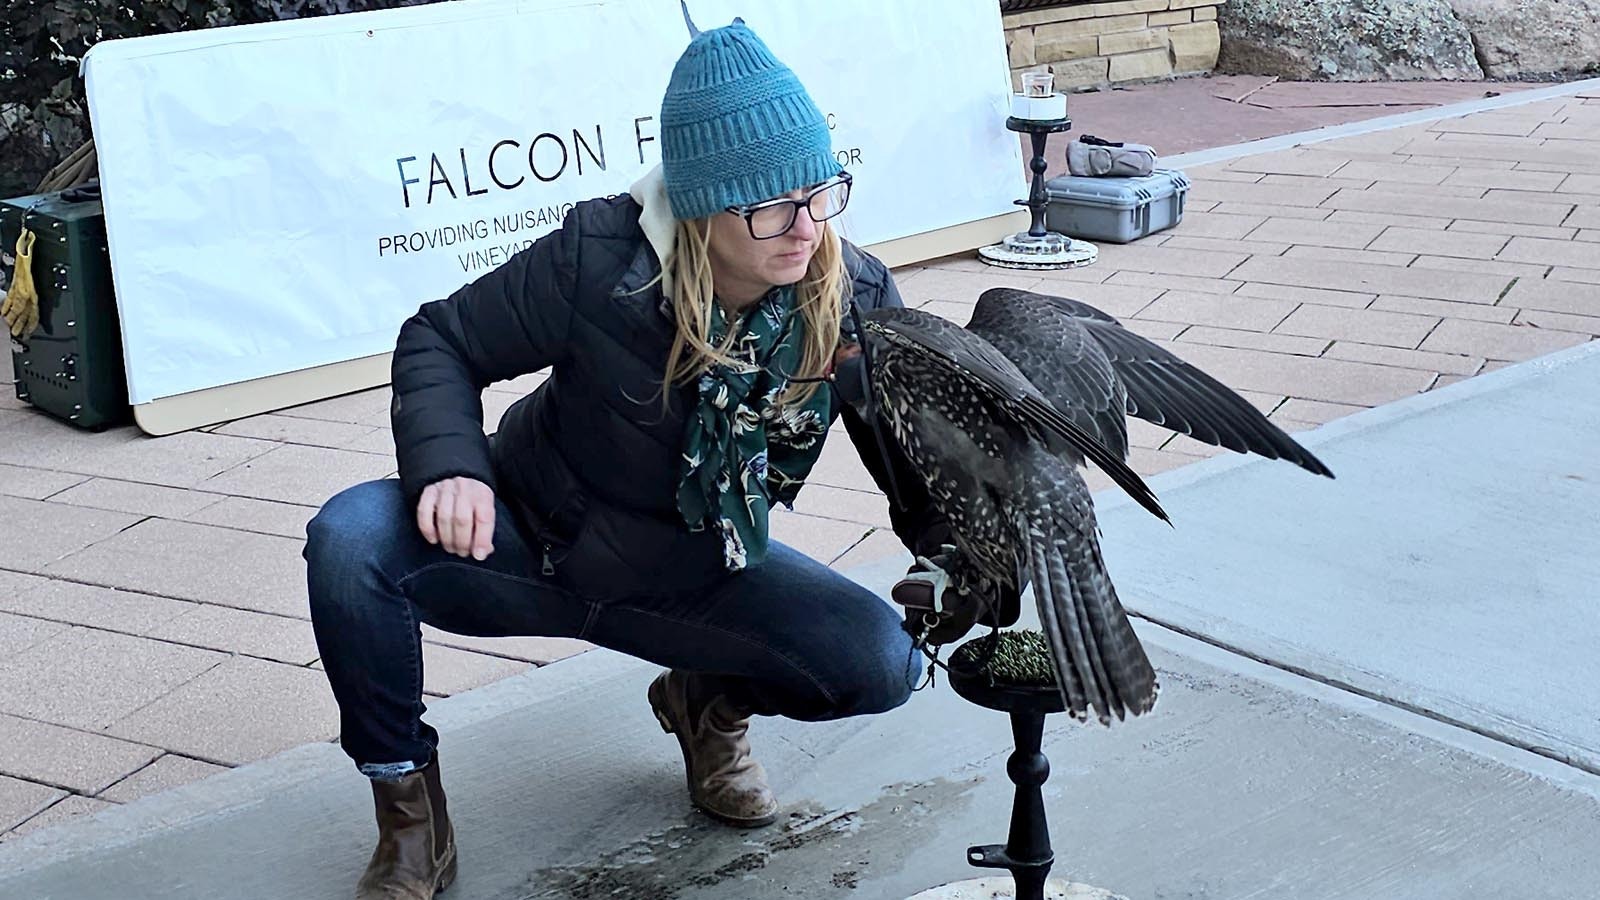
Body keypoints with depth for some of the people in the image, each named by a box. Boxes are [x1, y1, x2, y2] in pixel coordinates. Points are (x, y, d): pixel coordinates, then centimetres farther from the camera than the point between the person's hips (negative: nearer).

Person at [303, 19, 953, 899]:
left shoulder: (854, 303, -17)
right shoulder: (600, 255, -24)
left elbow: (922, 478, -12)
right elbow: (440, 342, -12)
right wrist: (449, 467, -31)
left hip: (693, 580, 2)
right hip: (531, 547, -1)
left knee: (882, 663, -22)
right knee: (351, 540, -30)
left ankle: (708, 701, 13)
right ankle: (409, 815, -7)